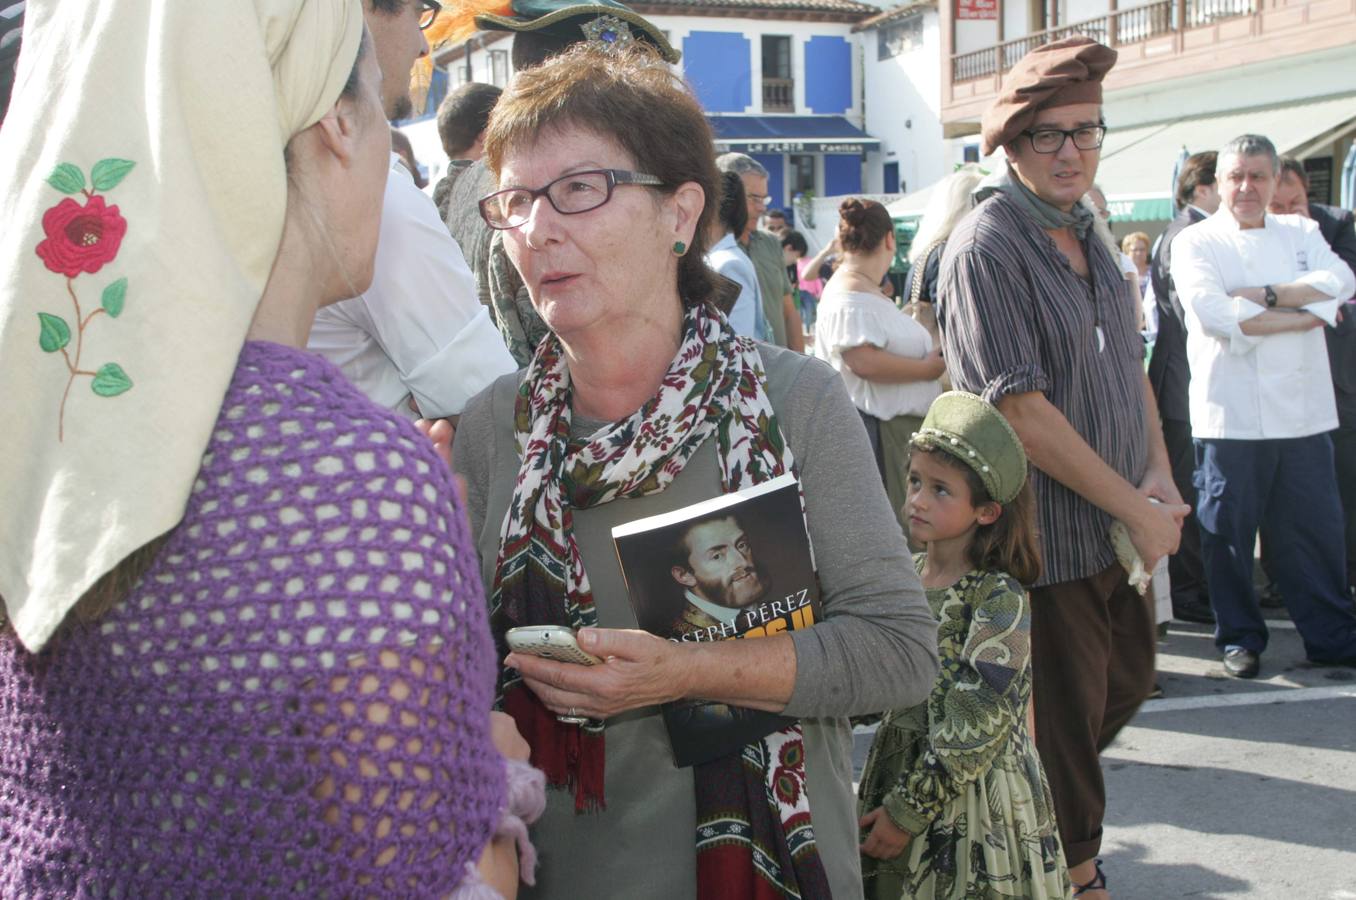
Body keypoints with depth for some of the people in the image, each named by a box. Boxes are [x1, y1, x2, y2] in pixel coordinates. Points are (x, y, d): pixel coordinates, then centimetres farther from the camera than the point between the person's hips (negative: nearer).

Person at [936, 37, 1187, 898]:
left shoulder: (1084, 231, 9)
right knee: (1067, 710, 7)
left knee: (1128, 681, 21)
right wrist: (1136, 508, -17)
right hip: (1050, 532, -8)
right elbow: (1022, 414, -23)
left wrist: (1160, 477, 1)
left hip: (1123, 523, 8)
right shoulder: (986, 246, -18)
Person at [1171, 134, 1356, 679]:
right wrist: (1302, 315, -7)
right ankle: (1240, 638, 18)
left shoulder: (1301, 233, 15)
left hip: (1302, 410, 4)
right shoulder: (1196, 242, 1)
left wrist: (1268, 295, -14)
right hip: (1230, 412, -3)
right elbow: (1215, 314, -15)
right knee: (1229, 527, 3)